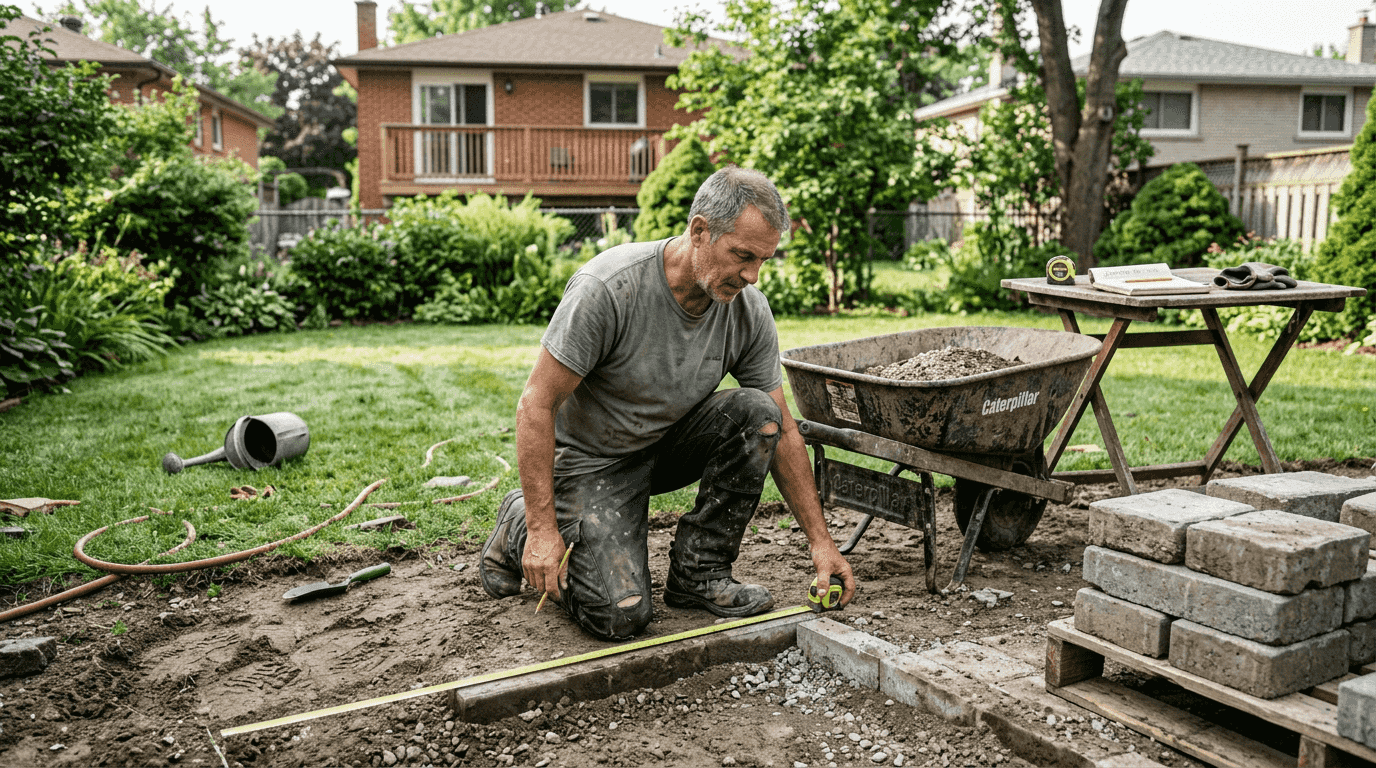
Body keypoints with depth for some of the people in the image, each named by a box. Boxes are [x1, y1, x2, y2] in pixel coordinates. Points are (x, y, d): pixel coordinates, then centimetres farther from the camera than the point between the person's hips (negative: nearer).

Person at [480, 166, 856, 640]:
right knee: (621, 615, -19)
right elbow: (537, 404, -25)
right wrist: (542, 529, -27)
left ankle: (698, 572, -6)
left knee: (756, 414, -23)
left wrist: (820, 541, -8)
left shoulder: (749, 309, -14)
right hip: (594, 457, -5)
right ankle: (521, 524, 11)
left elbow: (781, 431, -5)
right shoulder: (607, 289, -31)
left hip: (670, 441, 5)